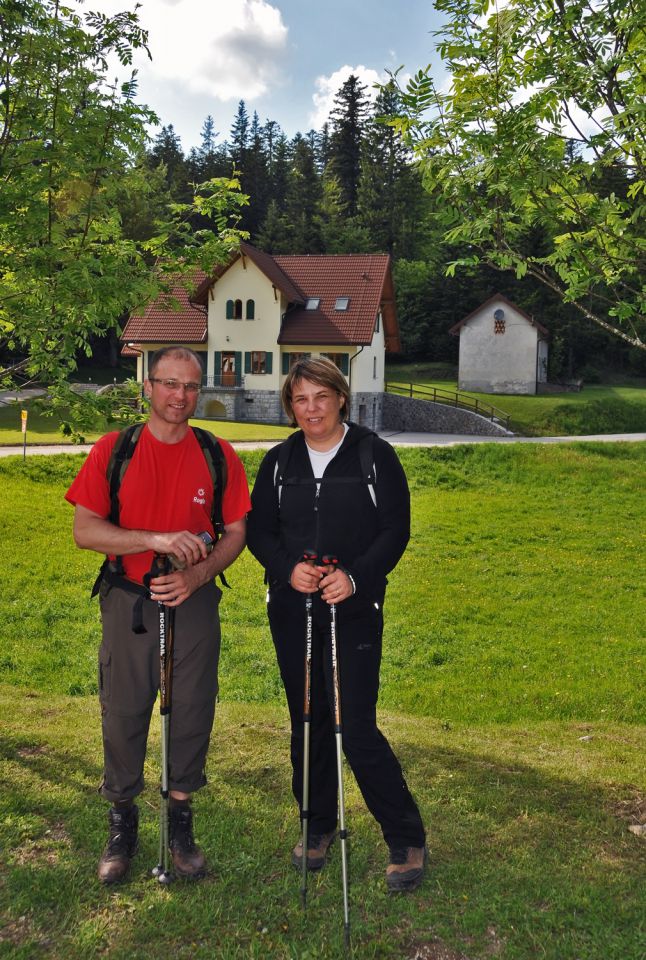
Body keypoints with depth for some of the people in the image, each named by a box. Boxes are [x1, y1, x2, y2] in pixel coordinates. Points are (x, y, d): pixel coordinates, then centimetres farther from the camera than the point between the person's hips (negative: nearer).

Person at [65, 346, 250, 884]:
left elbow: (236, 531, 3)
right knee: (123, 714, 8)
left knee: (191, 713, 8)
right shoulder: (113, 450, -2)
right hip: (127, 602, -1)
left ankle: (180, 821, 28)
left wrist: (198, 575, -15)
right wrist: (158, 540, -21)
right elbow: (84, 531, -9)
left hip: (194, 601, 1)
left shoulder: (218, 455, 1)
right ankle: (122, 822, 28)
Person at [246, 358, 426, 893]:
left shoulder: (374, 454, -3)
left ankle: (408, 840, 14)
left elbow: (396, 530, -6)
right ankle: (318, 826, 34)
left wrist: (356, 577, -21)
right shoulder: (280, 461, 7)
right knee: (307, 723, 13)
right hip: (291, 609, 4)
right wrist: (287, 568, -13)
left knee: (356, 728, -5)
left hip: (355, 610, -4)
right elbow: (258, 530, 7)